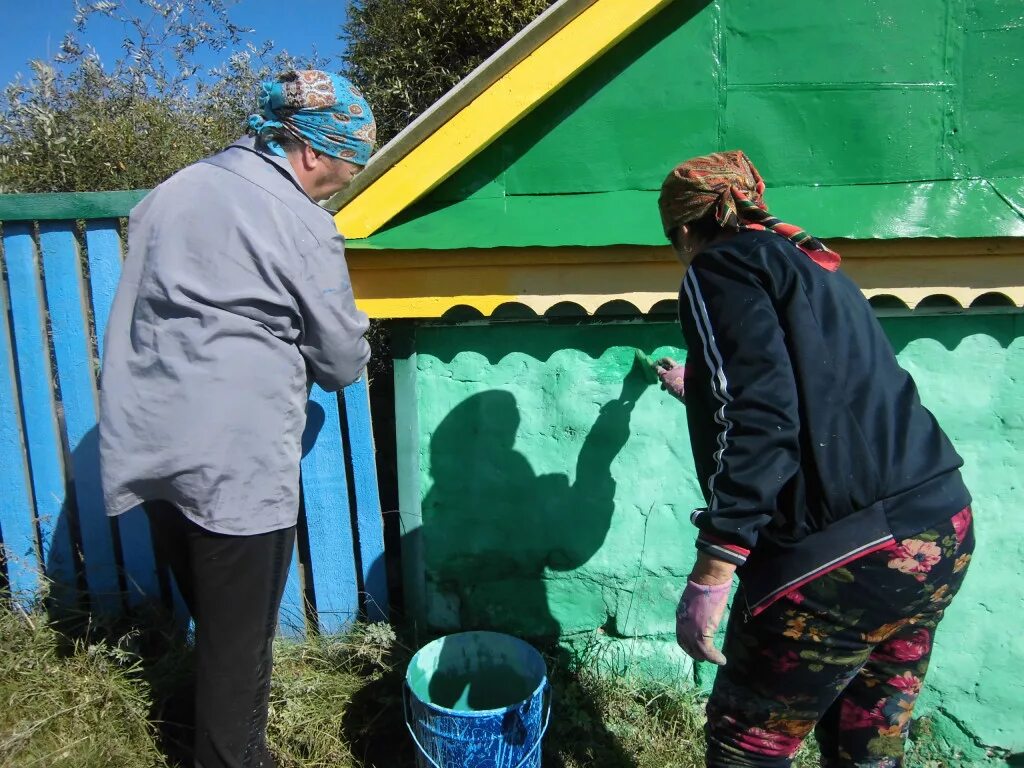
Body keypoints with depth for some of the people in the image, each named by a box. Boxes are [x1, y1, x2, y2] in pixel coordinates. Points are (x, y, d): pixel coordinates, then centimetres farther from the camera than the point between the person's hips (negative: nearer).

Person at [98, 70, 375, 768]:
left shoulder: (175, 189, 10)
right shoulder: (304, 226, -11)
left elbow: (139, 311, 18)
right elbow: (344, 360, -4)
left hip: (150, 446, 8)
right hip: (237, 461, -7)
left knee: (208, 618, 22)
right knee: (240, 637, 9)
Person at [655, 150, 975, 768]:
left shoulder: (720, 267, -3)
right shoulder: (812, 264, 22)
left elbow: (759, 420, -19)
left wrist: (710, 575, -18)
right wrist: (702, 388, 53)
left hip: (842, 554, -9)